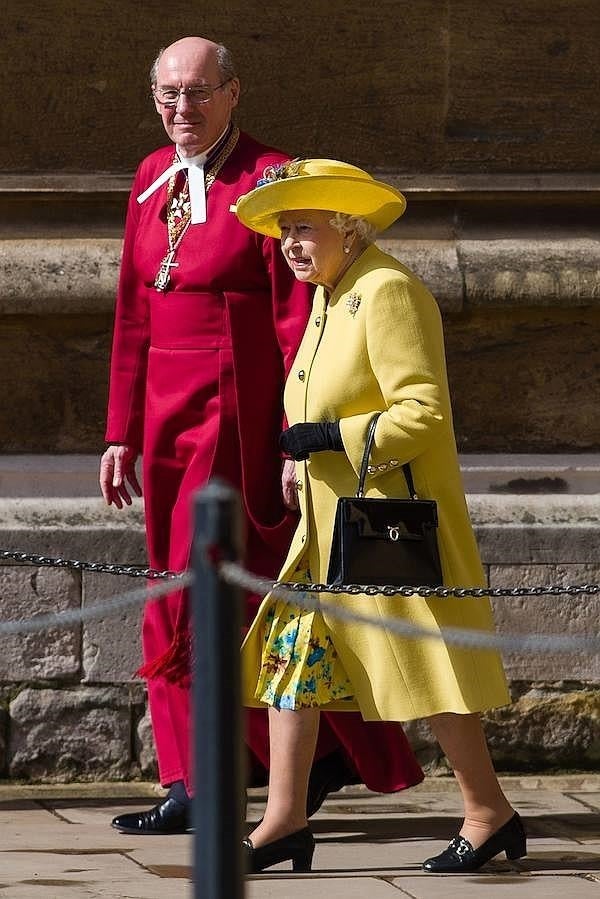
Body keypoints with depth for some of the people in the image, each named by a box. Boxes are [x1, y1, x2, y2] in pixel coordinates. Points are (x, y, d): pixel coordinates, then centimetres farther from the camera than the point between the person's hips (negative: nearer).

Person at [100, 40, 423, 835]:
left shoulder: (267, 182, -8)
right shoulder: (153, 180, 13)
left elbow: (298, 322, -10)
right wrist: (124, 433, 14)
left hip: (236, 418, -7)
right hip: (168, 418, 7)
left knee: (195, 589, -9)